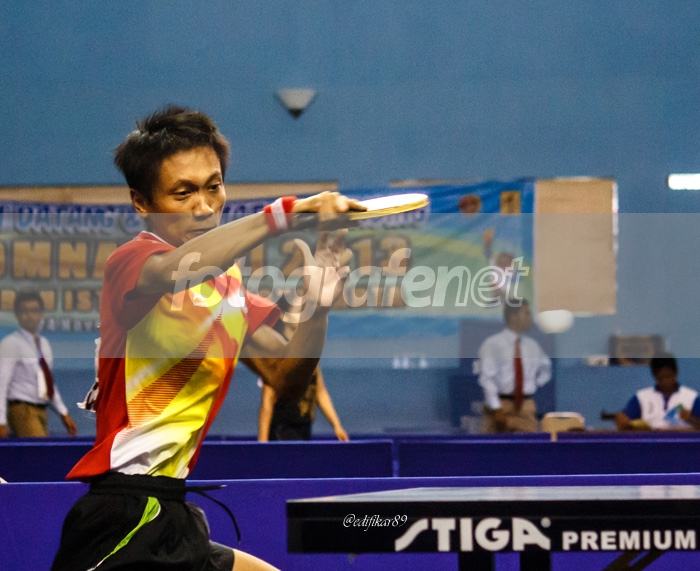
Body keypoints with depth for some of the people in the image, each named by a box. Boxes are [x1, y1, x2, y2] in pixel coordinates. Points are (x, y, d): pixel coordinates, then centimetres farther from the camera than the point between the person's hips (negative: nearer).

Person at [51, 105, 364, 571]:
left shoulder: (226, 279, 15)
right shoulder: (132, 260, -11)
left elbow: (286, 373, 13)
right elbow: (171, 271, -36)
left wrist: (317, 306, -6)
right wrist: (286, 212, -37)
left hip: (170, 515, 9)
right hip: (125, 516, -9)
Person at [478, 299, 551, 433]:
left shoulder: (532, 345, 12)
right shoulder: (493, 344, -3)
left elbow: (545, 368, 31)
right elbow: (487, 379, -9)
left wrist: (536, 385, 14)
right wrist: (497, 409, -15)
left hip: (526, 406, 4)